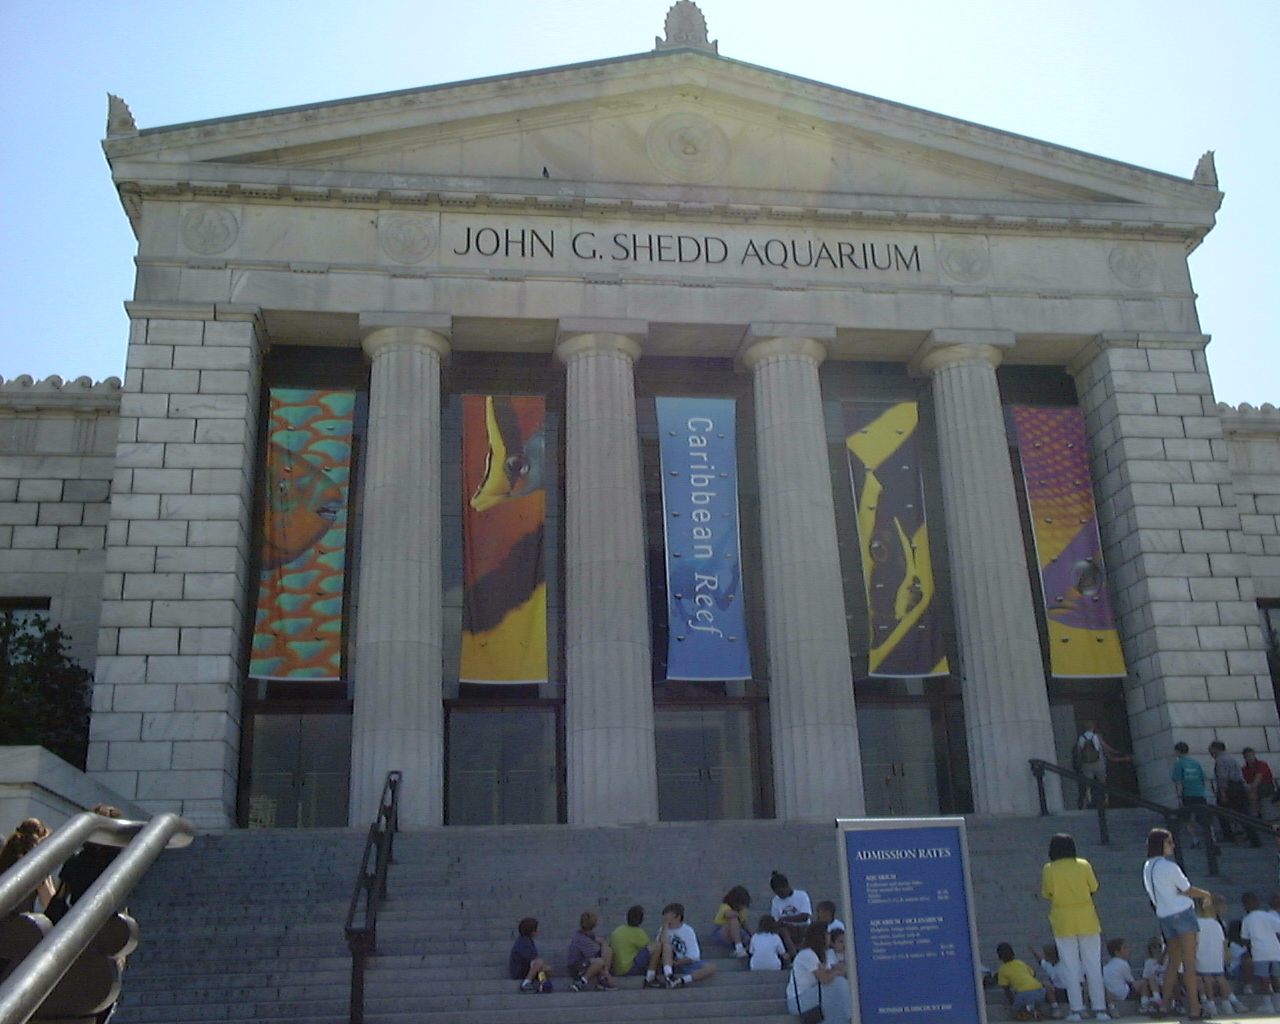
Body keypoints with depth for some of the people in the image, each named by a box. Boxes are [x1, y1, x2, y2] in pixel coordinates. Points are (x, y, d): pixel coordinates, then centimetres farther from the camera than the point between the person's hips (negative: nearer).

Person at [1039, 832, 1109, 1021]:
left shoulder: (1049, 870, -5)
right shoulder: (1084, 865, -3)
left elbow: (1046, 894, 1)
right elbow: (1094, 888, 5)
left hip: (1063, 922, -1)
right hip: (1086, 920, 1)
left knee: (1071, 967, 4)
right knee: (1093, 965, 7)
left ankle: (1076, 1009, 1)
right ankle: (1100, 1009, 5)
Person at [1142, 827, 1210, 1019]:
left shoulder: (1147, 867, 10)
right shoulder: (1169, 866, -13)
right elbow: (1187, 890, -6)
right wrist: (1206, 894, 12)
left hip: (1163, 916, 7)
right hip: (1182, 913, -7)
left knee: (1173, 960, 14)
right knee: (1189, 962, -4)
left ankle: (1165, 1003, 11)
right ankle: (1194, 1008, -5)